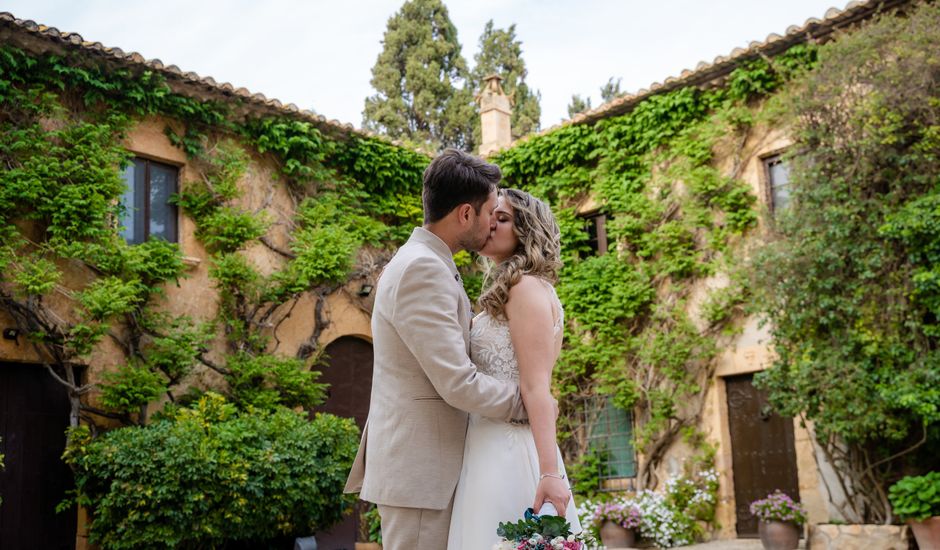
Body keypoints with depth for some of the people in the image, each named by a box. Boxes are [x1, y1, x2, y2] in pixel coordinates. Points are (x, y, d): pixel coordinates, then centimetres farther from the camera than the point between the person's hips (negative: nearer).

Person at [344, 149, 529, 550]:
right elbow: (458, 384, -21)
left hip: (420, 465, 10)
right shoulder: (423, 270, -18)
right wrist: (531, 402, -8)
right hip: (418, 469, -10)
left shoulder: (421, 262, 13)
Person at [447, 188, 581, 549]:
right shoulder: (506, 295, 19)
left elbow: (536, 387, -18)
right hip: (493, 447, 9)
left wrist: (550, 473, -22)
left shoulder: (526, 287, -9)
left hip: (508, 451, -9)